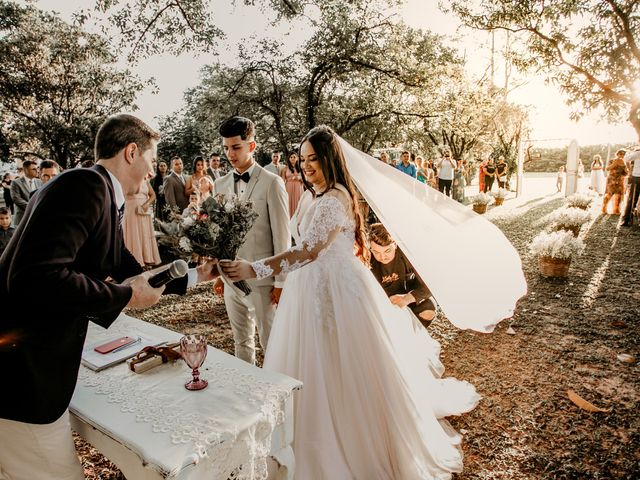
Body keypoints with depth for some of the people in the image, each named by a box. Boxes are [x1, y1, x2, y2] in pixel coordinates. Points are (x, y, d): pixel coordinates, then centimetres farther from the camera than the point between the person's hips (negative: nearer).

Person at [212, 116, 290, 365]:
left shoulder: (272, 183, -9)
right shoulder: (221, 184, 8)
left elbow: (282, 235, -9)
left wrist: (280, 282, -9)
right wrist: (218, 272, 12)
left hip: (262, 279, -5)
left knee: (272, 342, 6)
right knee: (241, 342, 18)